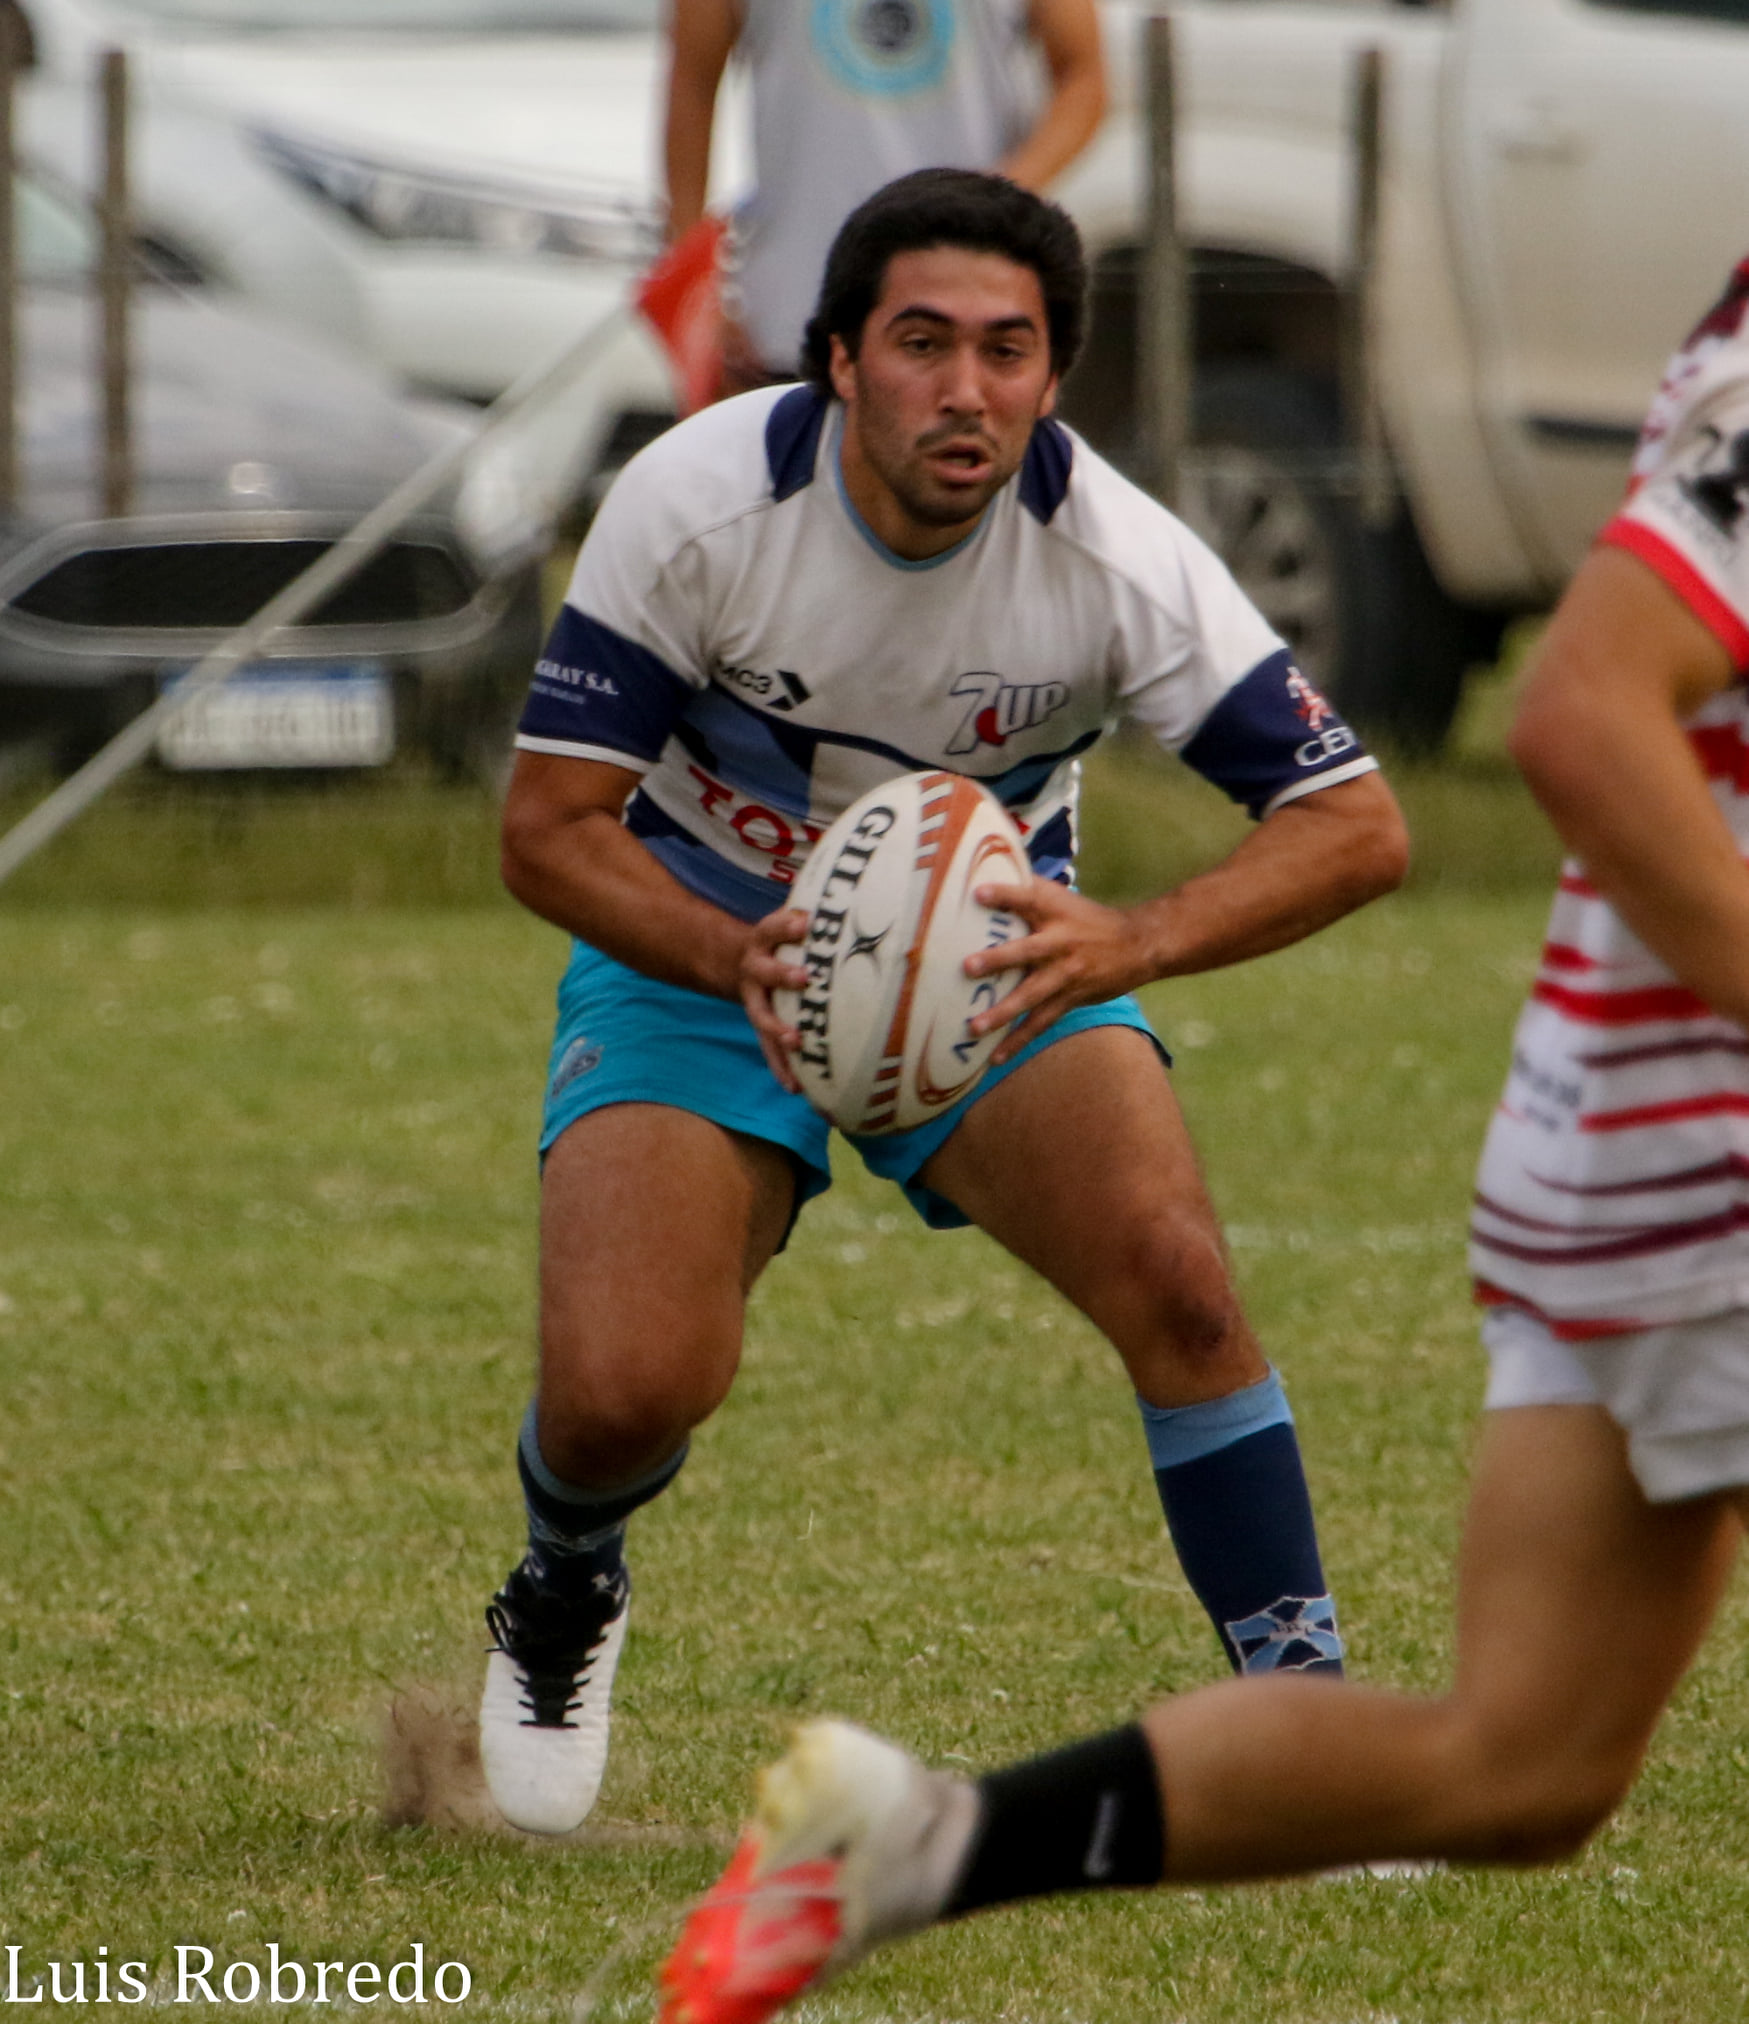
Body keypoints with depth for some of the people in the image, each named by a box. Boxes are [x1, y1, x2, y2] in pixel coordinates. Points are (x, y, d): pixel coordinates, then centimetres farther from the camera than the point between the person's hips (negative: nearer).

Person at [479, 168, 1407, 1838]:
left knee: (1173, 1277, -26)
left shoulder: (1111, 555, -23)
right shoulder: (698, 504, -25)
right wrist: (742, 959, -39)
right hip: (698, 948, -1)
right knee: (624, 1392, -20)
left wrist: (1131, 943, -40)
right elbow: (547, 825, -20)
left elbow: (1355, 824, -23)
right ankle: (562, 1599, 18)